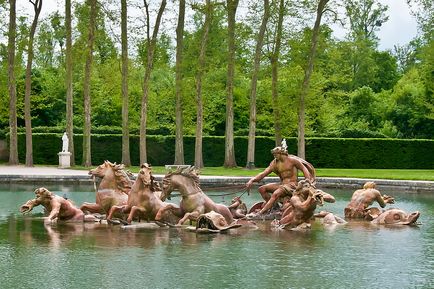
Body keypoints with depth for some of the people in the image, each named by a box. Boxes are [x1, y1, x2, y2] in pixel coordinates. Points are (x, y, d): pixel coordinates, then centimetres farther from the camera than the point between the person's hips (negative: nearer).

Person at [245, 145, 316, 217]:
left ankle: (260, 213, -37)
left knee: (275, 194, -32)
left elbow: (304, 169, 1)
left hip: (292, 184, -8)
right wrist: (252, 180, -8)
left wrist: (308, 181, -13)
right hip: (282, 184, 8)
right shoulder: (275, 164, 11)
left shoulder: (292, 160, -3)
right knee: (262, 189, -5)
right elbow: (263, 174, 6)